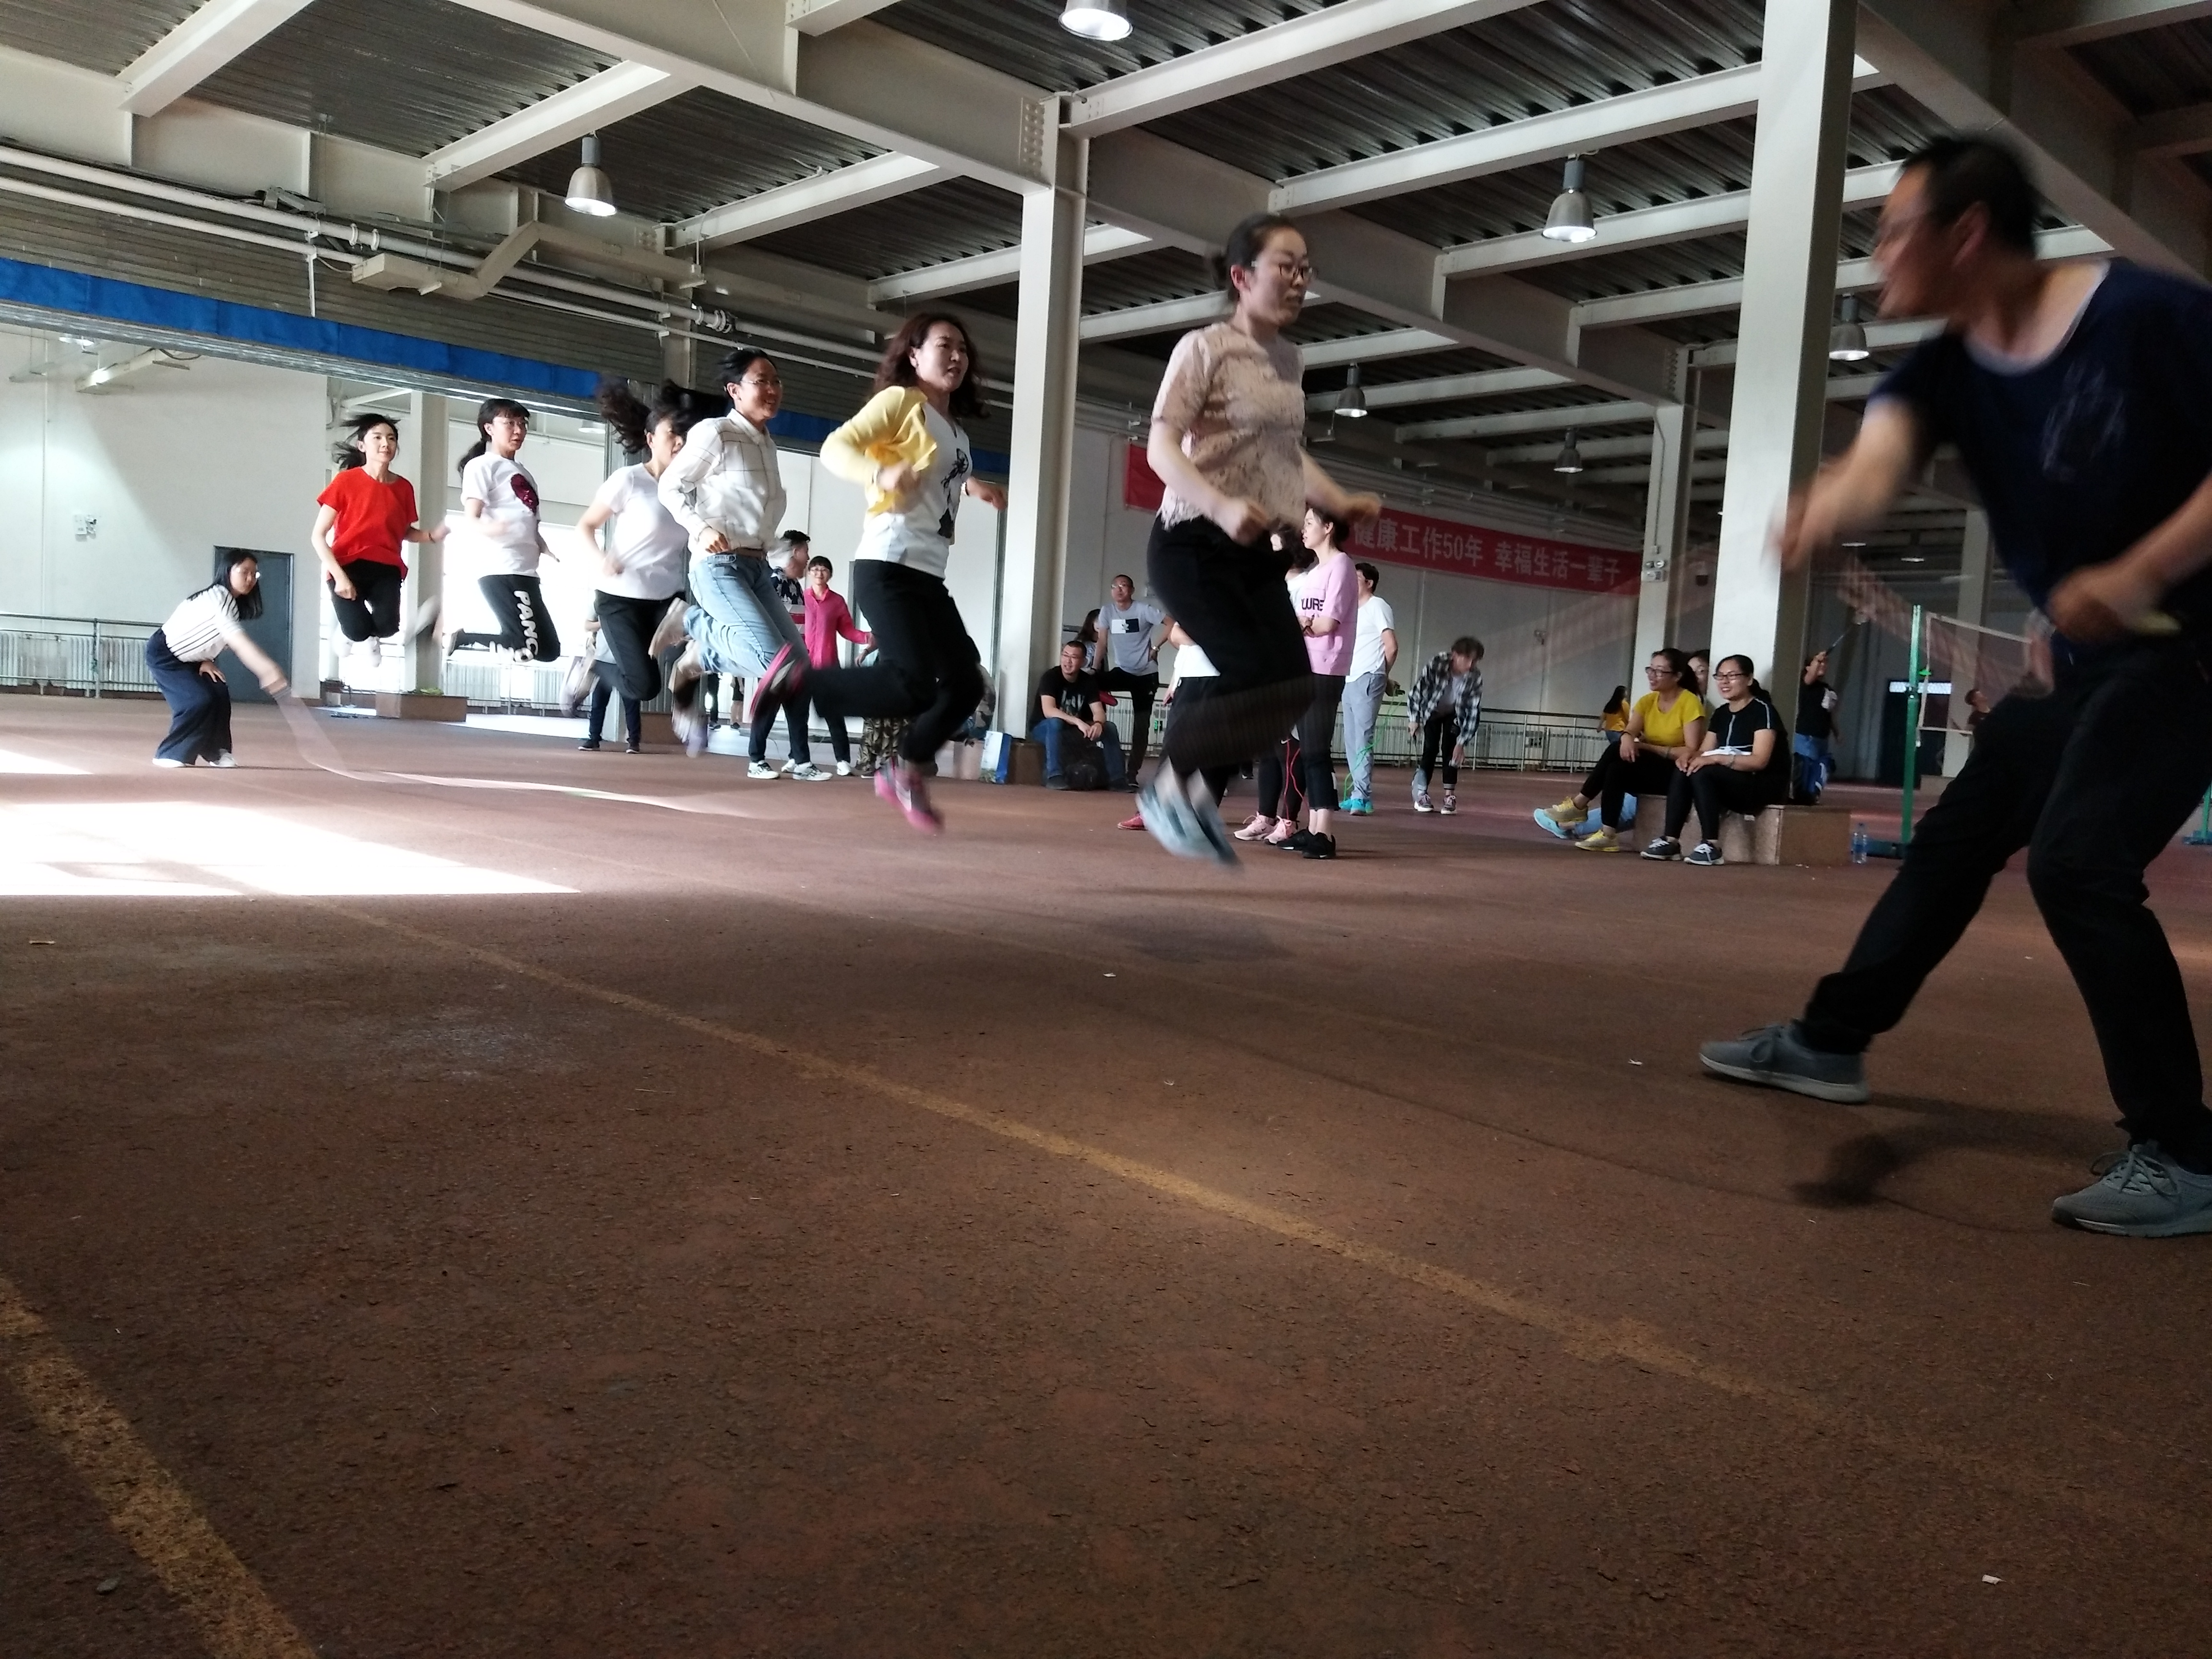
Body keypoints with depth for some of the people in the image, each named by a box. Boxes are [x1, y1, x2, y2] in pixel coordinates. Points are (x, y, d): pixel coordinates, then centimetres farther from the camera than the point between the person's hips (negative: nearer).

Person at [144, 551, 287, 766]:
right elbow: (238, 641, -42)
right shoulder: (216, 598, -30)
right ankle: (169, 754, -6)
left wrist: (207, 662, -11)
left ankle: (216, 752, 8)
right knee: (200, 700, -18)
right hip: (163, 655, -9)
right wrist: (268, 670, -51)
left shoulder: (235, 605, -1)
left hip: (187, 658, 9)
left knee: (220, 695, -4)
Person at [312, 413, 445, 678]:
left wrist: (432, 535, -2)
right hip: (348, 565, -3)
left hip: (386, 569, 3)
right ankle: (348, 628, 17)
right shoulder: (346, 481, -7)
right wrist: (339, 576, -18)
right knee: (357, 631, -25)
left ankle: (371, 635, 16)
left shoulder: (404, 487, 3)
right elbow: (317, 536, -6)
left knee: (387, 626, -24)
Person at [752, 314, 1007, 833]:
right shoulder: (900, 400, -2)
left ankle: (907, 773, 21)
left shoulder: (957, 431, 21)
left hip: (929, 576, 8)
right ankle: (795, 677, -3)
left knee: (965, 682, 3)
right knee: (915, 685, -21)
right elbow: (835, 448, -14)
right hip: (887, 566, -8)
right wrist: (881, 473, -32)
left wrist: (972, 487, 21)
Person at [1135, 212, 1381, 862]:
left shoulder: (1290, 359, 14)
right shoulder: (1204, 347, -8)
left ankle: (1189, 794, 18)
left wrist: (1340, 503, 13)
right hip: (1195, 546, -8)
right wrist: (1222, 506, -33)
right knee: (1275, 685, -16)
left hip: (1255, 551, 8)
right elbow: (1161, 447, -17)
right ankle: (1170, 782, 5)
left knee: (1292, 688, 1)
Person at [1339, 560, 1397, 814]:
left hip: (1367, 680, -9)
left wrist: (1380, 675, 4)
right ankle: (1360, 794, 14)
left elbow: (1391, 647, -7)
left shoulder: (1378, 606, -3)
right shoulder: (1355, 610, 21)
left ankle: (1362, 797, -15)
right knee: (1351, 742, 9)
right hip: (1349, 681, 9)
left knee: (1363, 740, -12)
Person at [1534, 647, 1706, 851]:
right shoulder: (1647, 701, 7)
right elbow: (1630, 732, -6)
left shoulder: (1690, 703, -13)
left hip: (1677, 774, -6)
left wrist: (1644, 746, -21)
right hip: (1647, 769, 6)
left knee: (1618, 752, -26)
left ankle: (1578, 805, -19)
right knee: (1616, 768, -26)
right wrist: (1627, 738, -32)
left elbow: (1691, 752, -19)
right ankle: (1607, 834, -24)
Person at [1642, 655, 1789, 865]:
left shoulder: (1763, 710, -10)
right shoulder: (1721, 713, 13)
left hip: (1765, 785, -7)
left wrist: (1716, 758, -28)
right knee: (1684, 770, -17)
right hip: (1728, 783, 7)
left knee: (1702, 773, -29)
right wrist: (1690, 757, -15)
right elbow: (1704, 752, 9)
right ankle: (1670, 841, -23)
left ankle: (1712, 847, -31)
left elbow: (1759, 761, -20)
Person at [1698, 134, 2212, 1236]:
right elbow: (1879, 459, -25)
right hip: (2080, 658, 8)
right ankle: (1829, 1041, 28)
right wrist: (1825, 514, -47)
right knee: (1956, 837, 13)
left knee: (2076, 862, -21)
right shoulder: (1945, 369, -2)